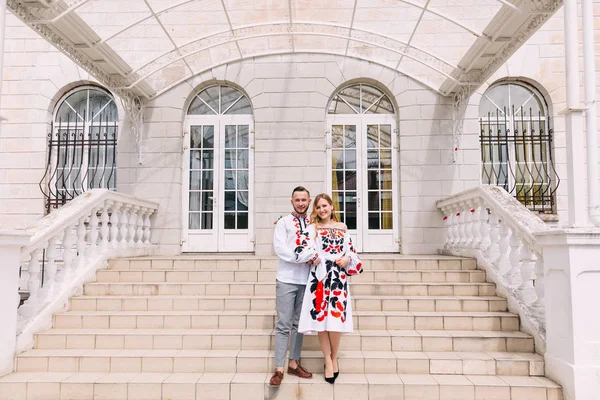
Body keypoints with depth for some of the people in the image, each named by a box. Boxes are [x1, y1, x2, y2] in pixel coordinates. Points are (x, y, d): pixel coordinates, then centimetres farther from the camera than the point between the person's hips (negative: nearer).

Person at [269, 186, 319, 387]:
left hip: (306, 280, 4)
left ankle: (294, 363, 22)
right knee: (284, 324, -2)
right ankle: (279, 369, 4)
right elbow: (280, 248, -10)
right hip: (287, 279, -3)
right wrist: (308, 256, -14)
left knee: (299, 323, 12)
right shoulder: (283, 222, 1)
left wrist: (314, 255, -14)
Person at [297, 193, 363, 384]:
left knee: (336, 317, -3)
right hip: (320, 275, -1)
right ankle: (328, 360, 12)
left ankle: (334, 358, 19)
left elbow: (351, 249, 17)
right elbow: (305, 248, -4)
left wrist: (348, 259, -4)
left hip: (339, 276, 2)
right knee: (321, 317, -2)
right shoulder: (312, 228, 8)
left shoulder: (342, 228, 16)